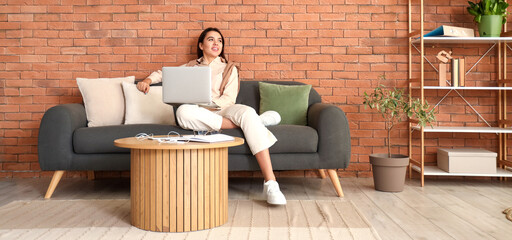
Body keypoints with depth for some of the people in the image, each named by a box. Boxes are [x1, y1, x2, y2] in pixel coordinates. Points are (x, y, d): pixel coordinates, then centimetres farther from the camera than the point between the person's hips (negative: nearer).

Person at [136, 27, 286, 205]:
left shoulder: (229, 68, 18)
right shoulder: (191, 66, 26)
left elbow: (229, 99, 3)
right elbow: (164, 73, 33)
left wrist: (207, 104, -14)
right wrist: (148, 80, 11)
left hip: (222, 111, -1)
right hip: (200, 114, 1)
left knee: (247, 112, -37)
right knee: (183, 112, -36)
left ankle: (270, 183, -45)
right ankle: (255, 122, -30)